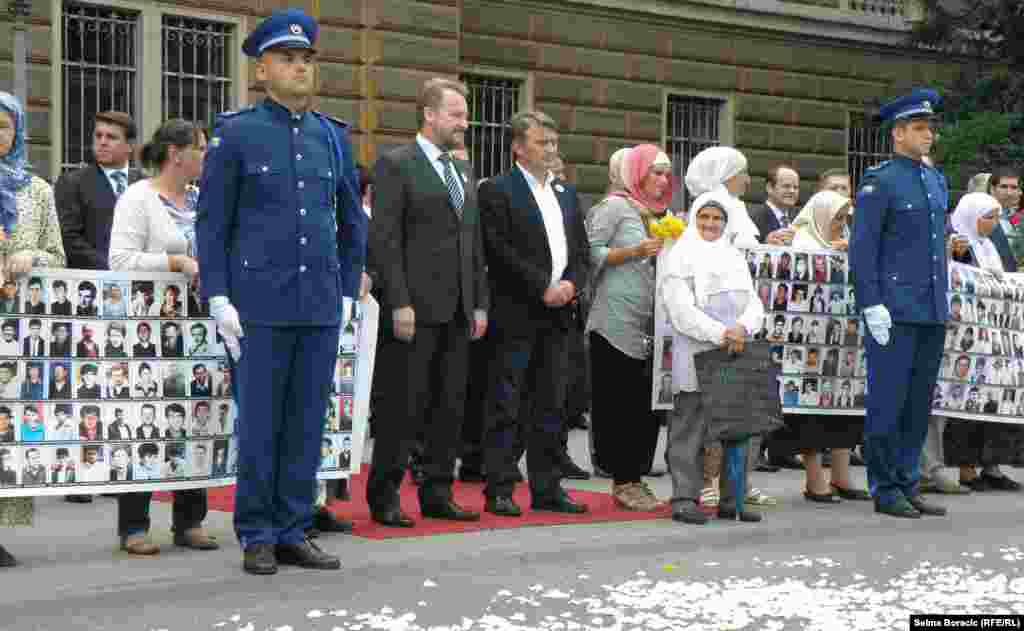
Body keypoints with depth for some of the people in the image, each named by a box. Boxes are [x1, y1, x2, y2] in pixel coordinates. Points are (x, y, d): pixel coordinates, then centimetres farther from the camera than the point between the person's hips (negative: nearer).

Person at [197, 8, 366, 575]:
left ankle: (292, 533, 15)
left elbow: (352, 223, 17)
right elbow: (211, 223, -2)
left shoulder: (333, 136, 12)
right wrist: (219, 299, -9)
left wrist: (347, 293, 10)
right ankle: (256, 538, 11)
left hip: (322, 306, 4)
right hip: (261, 305, -4)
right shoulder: (236, 133, 0)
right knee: (259, 425, 0)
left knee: (307, 423, 6)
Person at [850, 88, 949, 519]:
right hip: (895, 313, -7)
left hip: (932, 313, 7)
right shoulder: (879, 181, -6)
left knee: (919, 403, 10)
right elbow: (862, 249, -11)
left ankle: (908, 485, 18)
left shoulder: (936, 181, 17)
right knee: (888, 402, -2)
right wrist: (872, 306, -17)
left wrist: (944, 300, 19)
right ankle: (885, 490, 5)